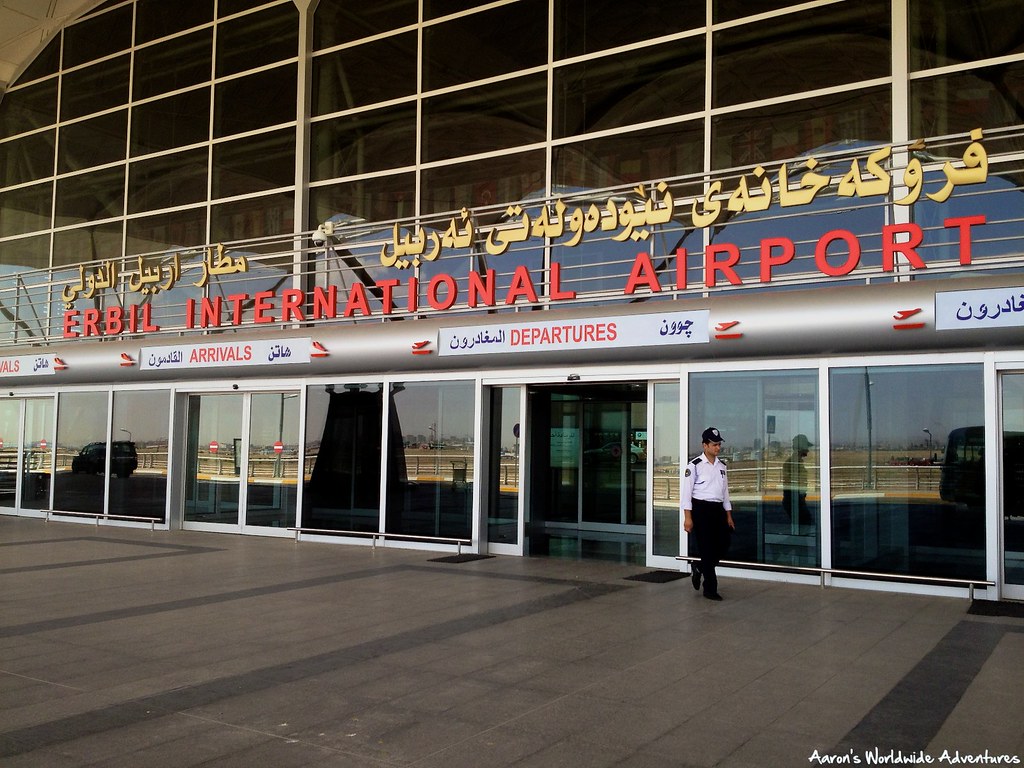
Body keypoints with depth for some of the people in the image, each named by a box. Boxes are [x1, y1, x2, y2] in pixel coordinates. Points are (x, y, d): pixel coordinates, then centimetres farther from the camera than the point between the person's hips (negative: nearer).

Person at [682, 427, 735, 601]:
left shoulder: (721, 467, 12)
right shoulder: (694, 466, -8)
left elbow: (725, 492, 17)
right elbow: (687, 492, -9)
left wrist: (729, 516, 13)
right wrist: (688, 518, -14)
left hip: (718, 509, 6)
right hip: (701, 509, -6)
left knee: (723, 546, 4)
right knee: (707, 549, -2)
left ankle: (699, 568, 29)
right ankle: (710, 589, 9)